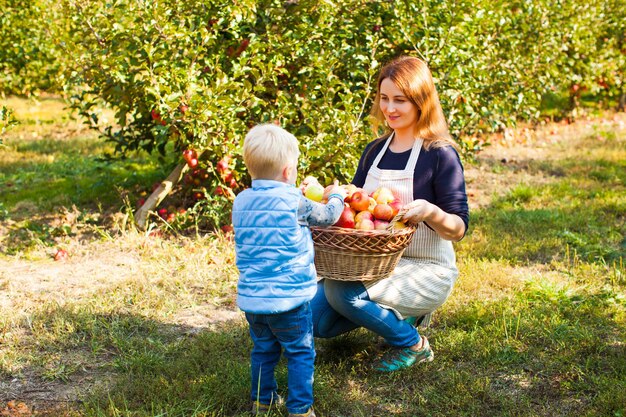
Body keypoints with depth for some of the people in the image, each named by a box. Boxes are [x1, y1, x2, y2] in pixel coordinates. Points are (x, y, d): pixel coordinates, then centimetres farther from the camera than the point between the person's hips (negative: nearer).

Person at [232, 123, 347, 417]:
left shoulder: (241, 202, 3)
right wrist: (337, 196, 25)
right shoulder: (294, 203, -13)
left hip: (251, 298, 6)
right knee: (300, 353, 9)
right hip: (288, 297, -5)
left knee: (263, 350, 22)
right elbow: (327, 216, 4)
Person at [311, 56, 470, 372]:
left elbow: (459, 229, -12)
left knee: (341, 290, -29)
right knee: (316, 320, -7)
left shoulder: (440, 155, -11)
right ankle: (400, 312, 15)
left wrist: (429, 211, -32)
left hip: (427, 272, -7)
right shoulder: (375, 151, 8)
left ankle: (412, 345, -5)